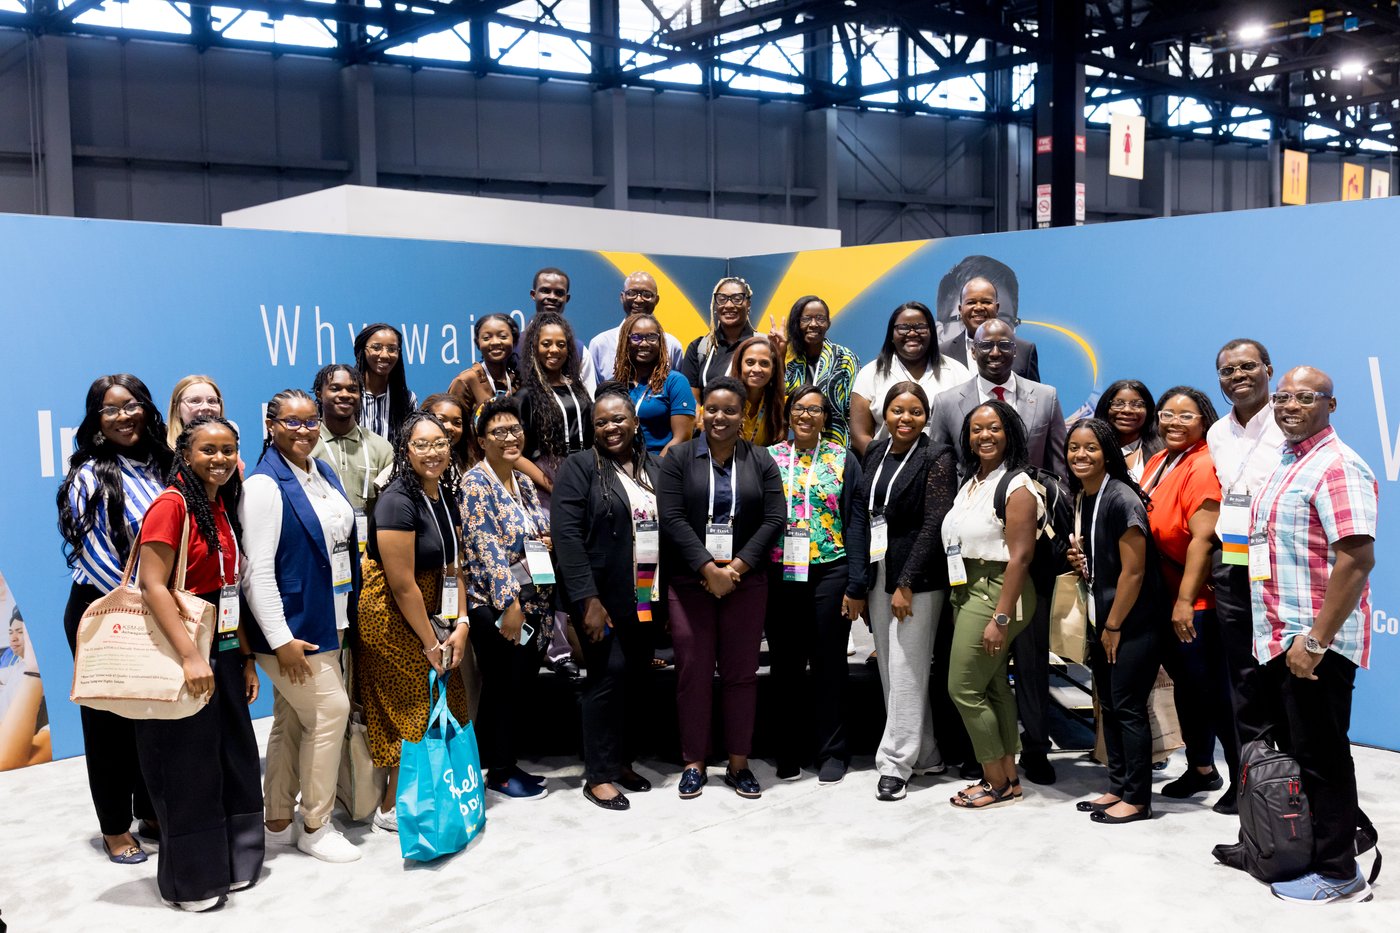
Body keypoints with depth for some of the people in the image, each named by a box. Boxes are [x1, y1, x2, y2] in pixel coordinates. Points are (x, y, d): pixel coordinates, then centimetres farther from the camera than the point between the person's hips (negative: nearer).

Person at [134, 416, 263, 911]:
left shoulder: (224, 507, 11)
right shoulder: (171, 505, -13)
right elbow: (152, 585, -20)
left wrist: (245, 656, 13)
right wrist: (190, 656, -26)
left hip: (223, 654, 8)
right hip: (182, 660, -8)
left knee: (235, 762, 14)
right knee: (188, 770, 3)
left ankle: (233, 862, 29)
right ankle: (191, 880, 19)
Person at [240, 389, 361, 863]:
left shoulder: (324, 473, 9)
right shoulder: (264, 485, -16)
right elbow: (257, 570, -19)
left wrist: (344, 617, 14)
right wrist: (281, 639, -21)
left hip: (325, 623, 8)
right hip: (291, 628, -8)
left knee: (293, 721, 15)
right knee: (330, 711, -6)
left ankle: (278, 822, 27)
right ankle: (315, 825, 10)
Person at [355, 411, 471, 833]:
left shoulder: (445, 496, 4)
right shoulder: (398, 502, -21)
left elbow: (452, 567, 6)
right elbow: (403, 584, -21)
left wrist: (460, 625, -4)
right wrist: (430, 642, -14)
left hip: (429, 613, 8)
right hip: (391, 615, -8)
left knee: (445, 703, 12)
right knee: (414, 708, -1)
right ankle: (392, 810, 15)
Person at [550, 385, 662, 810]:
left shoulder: (654, 467, 13)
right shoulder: (580, 467, -4)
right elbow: (567, 535, -12)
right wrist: (589, 600, -18)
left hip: (648, 596, 5)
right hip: (604, 595, -5)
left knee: (637, 677, 8)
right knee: (609, 674, -7)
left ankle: (623, 761, 22)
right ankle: (598, 775, 2)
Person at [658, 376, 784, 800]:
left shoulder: (761, 461, 6)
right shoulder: (679, 458, 3)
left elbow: (774, 519, -1)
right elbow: (672, 518, -6)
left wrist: (736, 567, -11)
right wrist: (708, 568, -15)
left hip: (745, 581, 1)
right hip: (690, 581, -1)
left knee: (742, 672, 5)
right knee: (693, 672, 1)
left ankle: (738, 764, 15)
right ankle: (694, 763, 13)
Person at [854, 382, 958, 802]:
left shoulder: (937, 459, -8)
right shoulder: (874, 452, 10)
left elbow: (933, 526, -13)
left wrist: (906, 584, -16)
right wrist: (862, 578, 8)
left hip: (917, 577, -6)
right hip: (877, 572, 6)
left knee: (907, 669, -4)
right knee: (889, 669, 10)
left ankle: (897, 763, 5)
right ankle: (925, 755, 22)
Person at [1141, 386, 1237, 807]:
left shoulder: (1204, 466, -16)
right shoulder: (1158, 462, 10)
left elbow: (1203, 538, -21)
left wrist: (1186, 600, -23)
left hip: (1196, 602, -8)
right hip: (1164, 598, 8)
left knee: (1213, 691, -1)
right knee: (1185, 685, 18)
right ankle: (1201, 768, 32)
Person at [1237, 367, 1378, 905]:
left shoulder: (1337, 466, -14)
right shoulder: (1285, 463, 15)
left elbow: (1357, 559, -23)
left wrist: (1315, 640, -24)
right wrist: (1276, 633, 18)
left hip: (1315, 642, -9)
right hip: (1279, 639, 9)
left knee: (1319, 758, 1)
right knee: (1276, 749, 16)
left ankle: (1337, 873, 14)